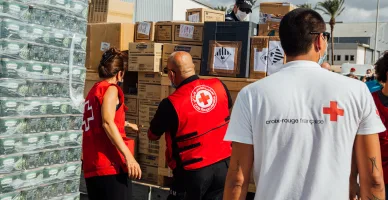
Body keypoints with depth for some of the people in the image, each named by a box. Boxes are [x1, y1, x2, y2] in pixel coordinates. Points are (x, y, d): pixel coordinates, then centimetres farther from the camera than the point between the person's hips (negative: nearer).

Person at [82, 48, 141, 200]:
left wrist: (124, 123, 53)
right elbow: (107, 123, -19)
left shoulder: (93, 91, 21)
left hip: (92, 168, 9)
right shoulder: (111, 89, -3)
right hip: (111, 166, -9)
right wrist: (128, 156, -25)